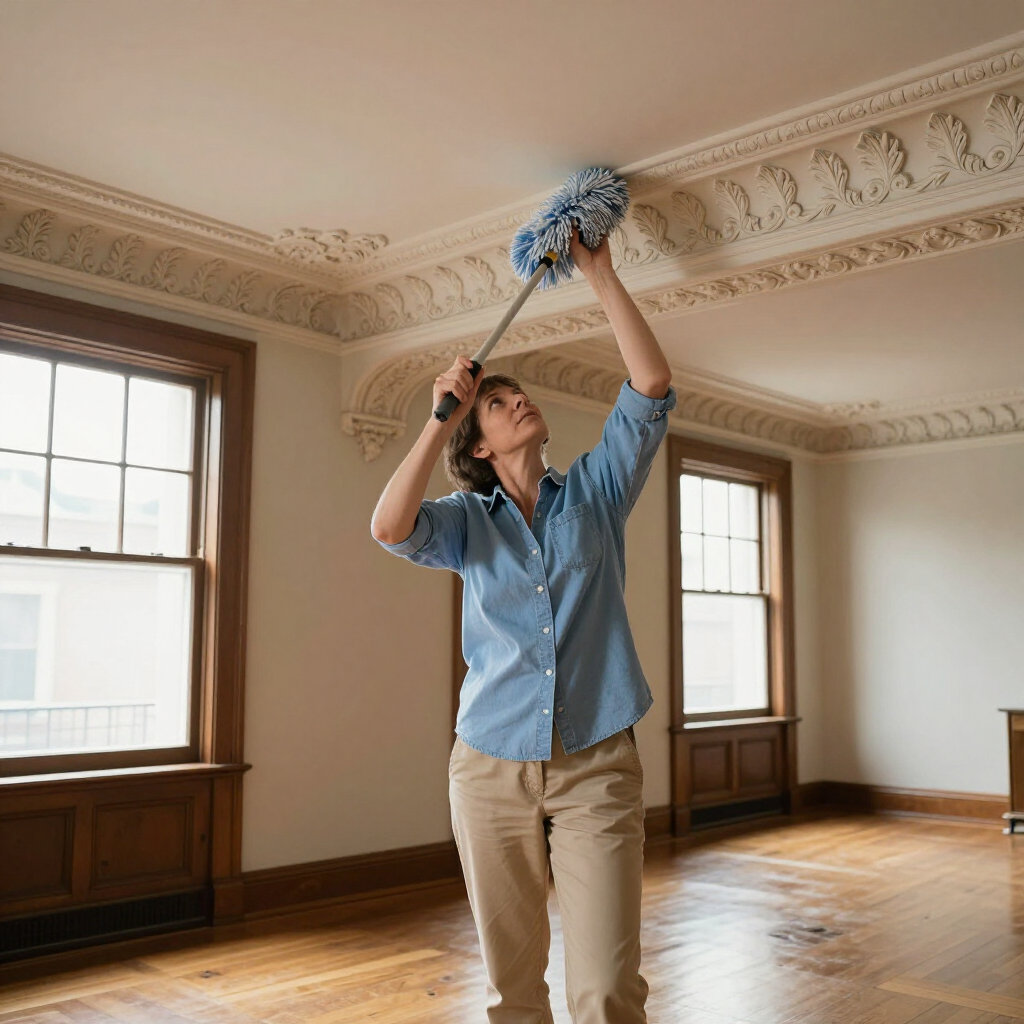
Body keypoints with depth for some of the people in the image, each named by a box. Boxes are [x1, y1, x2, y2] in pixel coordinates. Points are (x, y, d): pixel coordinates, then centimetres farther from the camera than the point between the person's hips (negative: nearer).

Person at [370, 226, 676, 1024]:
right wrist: (440, 416, -10)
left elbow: (653, 385, -2)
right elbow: (389, 528, -14)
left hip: (599, 765, 0)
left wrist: (600, 274, -2)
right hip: (491, 767, 1)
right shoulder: (467, 521, 8)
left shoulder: (595, 492, 9)